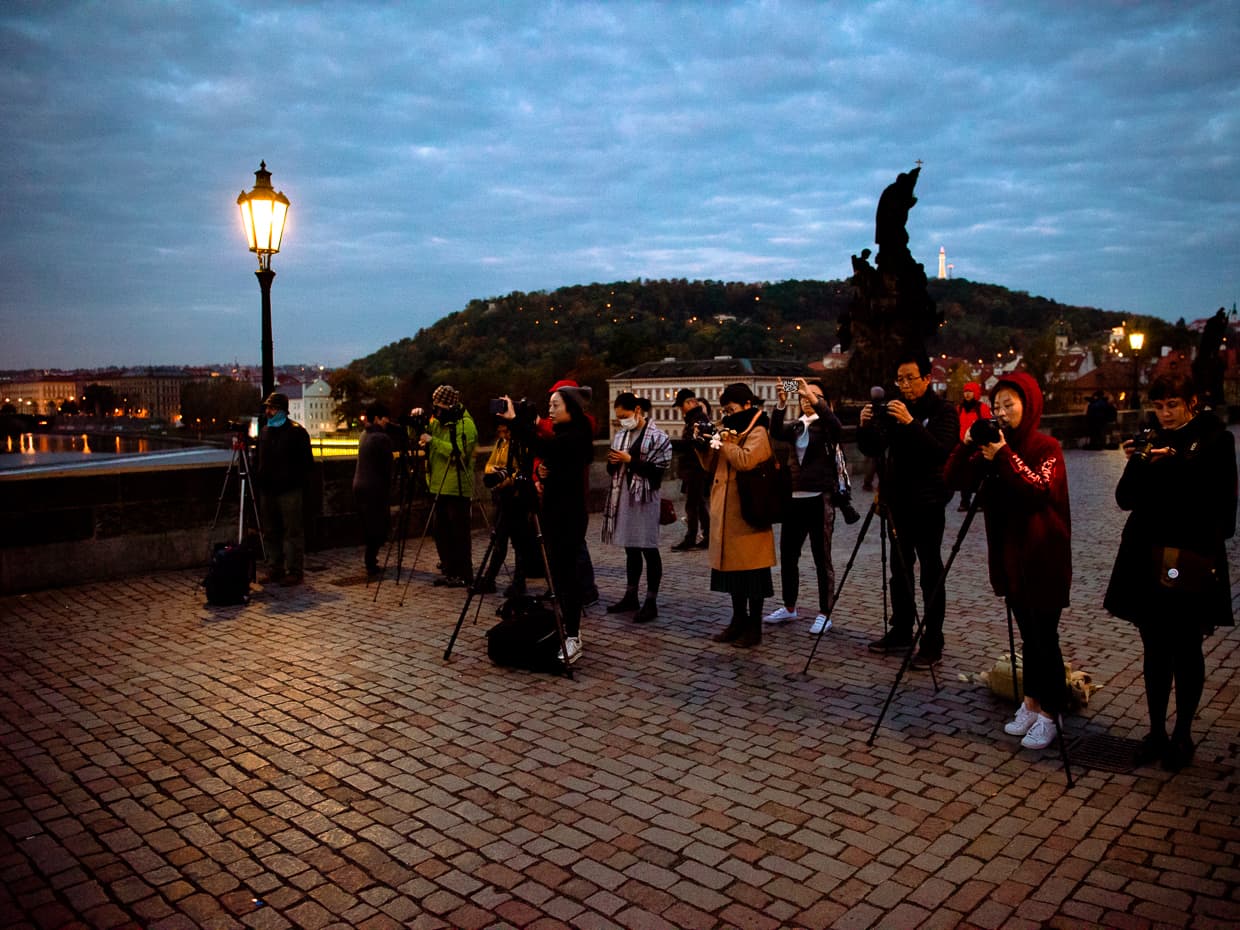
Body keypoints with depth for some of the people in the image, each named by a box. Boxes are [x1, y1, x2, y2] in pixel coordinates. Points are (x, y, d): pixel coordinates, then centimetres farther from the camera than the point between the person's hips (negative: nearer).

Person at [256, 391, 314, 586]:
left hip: (289, 492, -7)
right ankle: (275, 569, 20)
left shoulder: (296, 431, -4)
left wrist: (297, 481, -9)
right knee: (271, 532, 11)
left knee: (293, 532, -4)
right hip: (267, 490, 7)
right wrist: (258, 481, 14)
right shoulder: (264, 431, 16)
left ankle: (295, 571, 0)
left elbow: (307, 462, -4)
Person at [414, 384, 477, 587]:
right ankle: (450, 571, 22)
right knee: (440, 531, 12)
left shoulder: (465, 424, -12)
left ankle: (464, 575, 6)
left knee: (459, 533, -2)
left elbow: (460, 452, -23)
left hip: (457, 489, -8)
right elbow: (416, 438, 17)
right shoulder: (437, 421, 14)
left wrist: (433, 441, -23)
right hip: (438, 487, 8)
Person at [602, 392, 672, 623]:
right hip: (623, 496, 7)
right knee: (630, 548, 14)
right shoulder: (620, 435, 14)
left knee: (649, 549, -2)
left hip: (645, 497, -7)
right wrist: (613, 463, -3)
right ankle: (631, 596, 23)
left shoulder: (657, 437, -7)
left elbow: (659, 469, -14)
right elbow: (612, 470, 20)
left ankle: (651, 602, 4)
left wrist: (630, 460, -15)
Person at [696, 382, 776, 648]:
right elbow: (712, 467, 20)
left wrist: (727, 444, -14)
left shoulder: (757, 432, -8)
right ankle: (739, 621, 25)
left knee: (751, 569, -1)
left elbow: (747, 461, -27)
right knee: (732, 567, 14)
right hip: (726, 514, 9)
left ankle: (754, 626, 9)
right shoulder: (730, 431, 18)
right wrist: (704, 445, 5)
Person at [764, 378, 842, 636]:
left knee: (822, 558, 1)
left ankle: (824, 614, 9)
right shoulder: (795, 426, 12)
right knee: (787, 555, 11)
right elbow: (776, 431, -9)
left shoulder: (826, 426, 0)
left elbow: (835, 425, -24)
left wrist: (813, 398, -33)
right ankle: (789, 608, 26)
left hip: (820, 499, -5)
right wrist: (781, 403, -25)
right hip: (794, 498, 5)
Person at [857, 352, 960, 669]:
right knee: (899, 568, 12)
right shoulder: (893, 408, 8)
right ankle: (901, 632, 23)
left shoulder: (943, 411, -6)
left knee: (930, 572, -4)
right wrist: (866, 426, -17)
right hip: (897, 499, 6)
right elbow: (872, 449, 2)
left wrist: (911, 423, -32)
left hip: (927, 502, -6)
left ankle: (933, 643, 0)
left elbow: (942, 451, -22)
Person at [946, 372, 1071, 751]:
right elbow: (954, 479, -1)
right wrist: (967, 445, -15)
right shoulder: (993, 445, 7)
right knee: (1027, 633, 15)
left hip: (1043, 558, -6)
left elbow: (1041, 490, -24)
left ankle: (1049, 715, 10)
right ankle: (1031, 702, 25)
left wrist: (1004, 457, -27)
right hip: (1009, 553, 6)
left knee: (1044, 637, -1)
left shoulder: (1046, 447, -9)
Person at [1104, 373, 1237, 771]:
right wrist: (1136, 464, -12)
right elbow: (1126, 499, 4)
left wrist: (1173, 461, -20)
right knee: (1155, 649, 10)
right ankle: (1156, 731, 20)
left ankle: (1183, 734, 19)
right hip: (1148, 561, 4)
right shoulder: (1152, 443, 10)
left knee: (1186, 650, 6)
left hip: (1192, 561, -4)